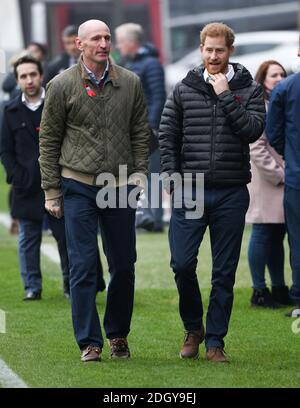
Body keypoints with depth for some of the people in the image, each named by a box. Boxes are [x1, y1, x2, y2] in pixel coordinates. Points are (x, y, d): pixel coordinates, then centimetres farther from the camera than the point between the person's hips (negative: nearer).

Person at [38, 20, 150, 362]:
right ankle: (89, 342, 2)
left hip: (120, 186, 2)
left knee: (124, 266, 7)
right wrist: (51, 191, -1)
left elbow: (140, 134, 10)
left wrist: (139, 176, 1)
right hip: (78, 186, -2)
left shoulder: (130, 84, 5)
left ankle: (118, 334, 23)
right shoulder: (62, 86, -2)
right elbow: (48, 141, 2)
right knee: (83, 266, -4)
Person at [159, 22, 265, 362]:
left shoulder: (249, 90, 4)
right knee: (182, 263, -6)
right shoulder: (184, 90, 6)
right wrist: (172, 178, -3)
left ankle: (215, 341, 11)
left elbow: (253, 130, -10)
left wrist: (226, 96, -12)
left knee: (224, 271, 3)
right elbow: (167, 136, 6)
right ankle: (193, 328, 17)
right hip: (190, 191, 0)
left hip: (231, 194, 0)